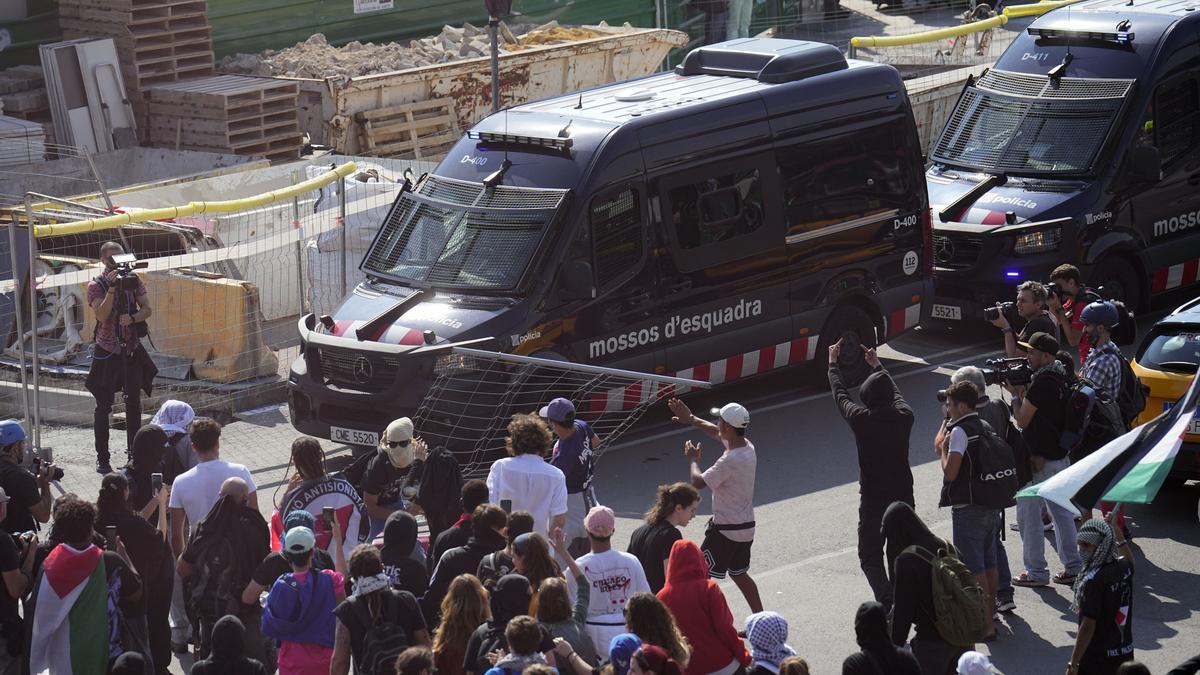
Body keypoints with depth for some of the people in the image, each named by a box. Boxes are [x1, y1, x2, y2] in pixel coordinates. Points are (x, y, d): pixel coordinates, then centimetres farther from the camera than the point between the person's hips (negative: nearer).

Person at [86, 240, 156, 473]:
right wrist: (112, 288, -28)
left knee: (133, 403, 11)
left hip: (132, 350, 4)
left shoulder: (134, 281, 2)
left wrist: (132, 318, -19)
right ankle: (102, 459, 4)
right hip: (107, 351, -4)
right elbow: (102, 315, -20)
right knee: (104, 406, 0)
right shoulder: (96, 286, -8)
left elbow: (147, 310, 1)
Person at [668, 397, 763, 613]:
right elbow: (717, 433, 20)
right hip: (746, 526, 9)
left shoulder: (730, 461, -26)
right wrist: (691, 419, 25)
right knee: (739, 575, 22)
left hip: (725, 530, -9)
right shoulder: (747, 447, 1)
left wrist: (693, 460, -3)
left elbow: (698, 482, -21)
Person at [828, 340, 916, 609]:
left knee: (870, 556, 4)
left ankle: (887, 603, -13)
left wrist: (833, 363, 20)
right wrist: (876, 365, 35)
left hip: (873, 500, -4)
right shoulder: (904, 417, -4)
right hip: (903, 496, 4)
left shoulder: (862, 420, -15)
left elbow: (840, 395, 3)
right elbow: (896, 393, 19)